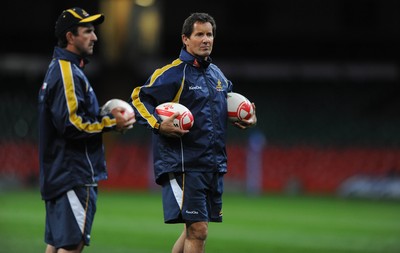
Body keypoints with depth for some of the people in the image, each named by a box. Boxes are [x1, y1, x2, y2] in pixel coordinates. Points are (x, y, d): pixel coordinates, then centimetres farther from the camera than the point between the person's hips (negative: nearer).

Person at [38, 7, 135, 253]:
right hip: (74, 175, -11)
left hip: (58, 174, 11)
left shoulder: (60, 68, 18)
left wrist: (106, 117, 9)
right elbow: (71, 124, -22)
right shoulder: (67, 71, -14)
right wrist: (111, 123, -12)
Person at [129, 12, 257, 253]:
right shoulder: (174, 73, -7)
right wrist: (158, 125, -22)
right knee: (197, 231, -11)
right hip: (183, 165, -8)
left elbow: (228, 108, 32)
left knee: (194, 230, 13)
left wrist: (247, 118, 13)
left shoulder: (218, 75, 16)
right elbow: (138, 98, -9)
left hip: (214, 165, 8)